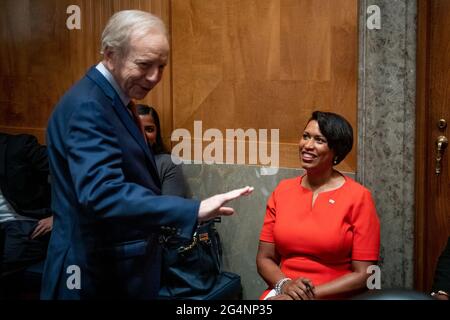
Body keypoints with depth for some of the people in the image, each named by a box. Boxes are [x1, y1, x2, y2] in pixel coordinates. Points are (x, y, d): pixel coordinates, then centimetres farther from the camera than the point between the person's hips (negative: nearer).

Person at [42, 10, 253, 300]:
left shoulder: (114, 99, 9)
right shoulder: (87, 106, -22)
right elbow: (101, 192, -34)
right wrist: (193, 210, -37)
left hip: (122, 263, 10)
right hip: (99, 271, -9)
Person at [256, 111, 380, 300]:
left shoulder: (358, 197, -6)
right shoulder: (282, 190, 6)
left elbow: (363, 275, -7)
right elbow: (264, 258, 6)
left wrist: (312, 294, -14)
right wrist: (285, 285, -11)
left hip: (332, 296, -2)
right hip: (282, 294, 3)